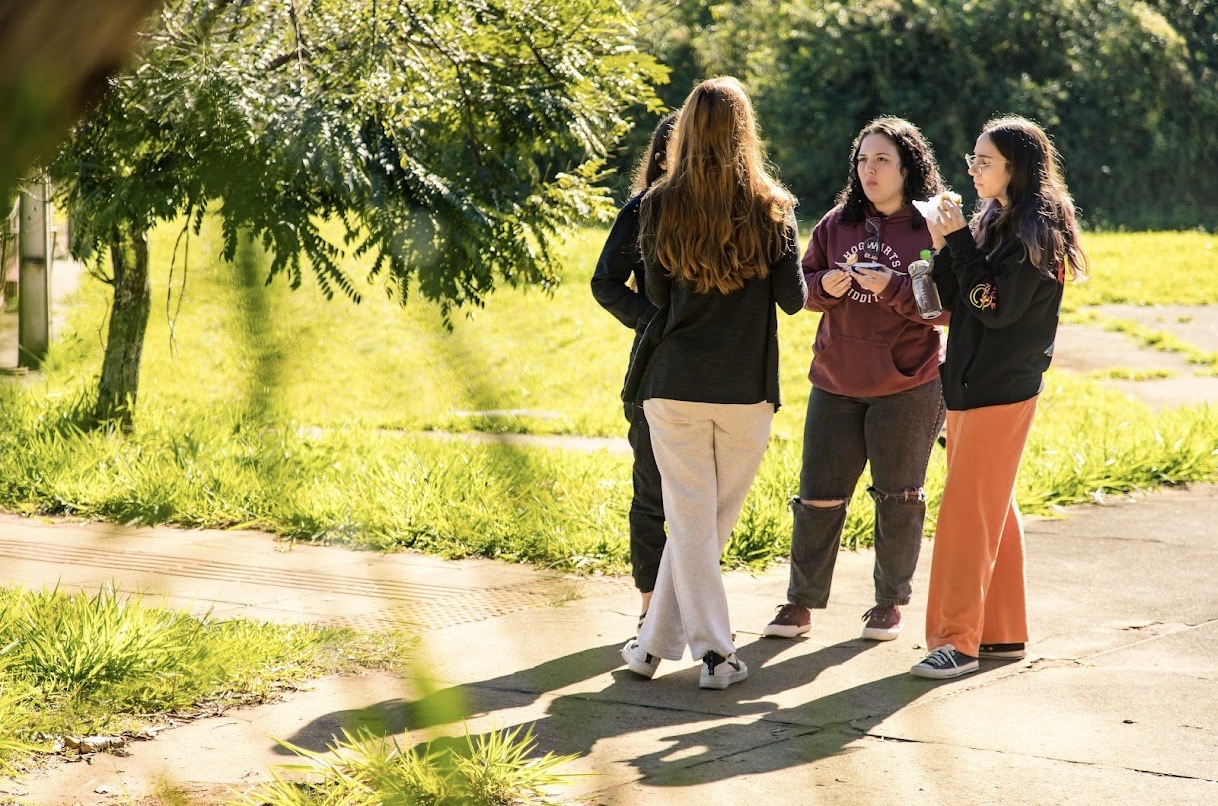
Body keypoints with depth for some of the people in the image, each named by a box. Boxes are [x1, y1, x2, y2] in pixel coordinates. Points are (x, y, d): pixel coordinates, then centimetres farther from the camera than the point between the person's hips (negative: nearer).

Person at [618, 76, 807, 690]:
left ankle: (711, 648, 3)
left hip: (676, 384, 0)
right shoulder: (770, 207, -4)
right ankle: (656, 639, 11)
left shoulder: (661, 205, -2)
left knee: (689, 521, 6)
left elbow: (657, 293, 6)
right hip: (747, 387, 0)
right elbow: (793, 299, -1)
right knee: (712, 522, 11)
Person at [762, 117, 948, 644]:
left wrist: (892, 288, -22)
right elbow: (802, 286, 12)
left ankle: (890, 602, 21)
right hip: (836, 381, 3)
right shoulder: (837, 224, 7)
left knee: (898, 496, 7)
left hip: (908, 384, -3)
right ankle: (802, 602, 14)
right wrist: (825, 285, -10)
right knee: (819, 495, 5)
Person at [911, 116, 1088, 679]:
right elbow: (957, 300, 10)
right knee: (992, 510, 13)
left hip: (1002, 389, -9)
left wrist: (959, 242, -18)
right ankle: (1003, 632, 20)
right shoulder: (993, 220, 13)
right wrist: (945, 247, -5)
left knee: (967, 511, -7)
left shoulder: (1036, 228, -13)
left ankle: (959, 639, -3)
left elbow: (996, 306, -21)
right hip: (971, 381, 9)